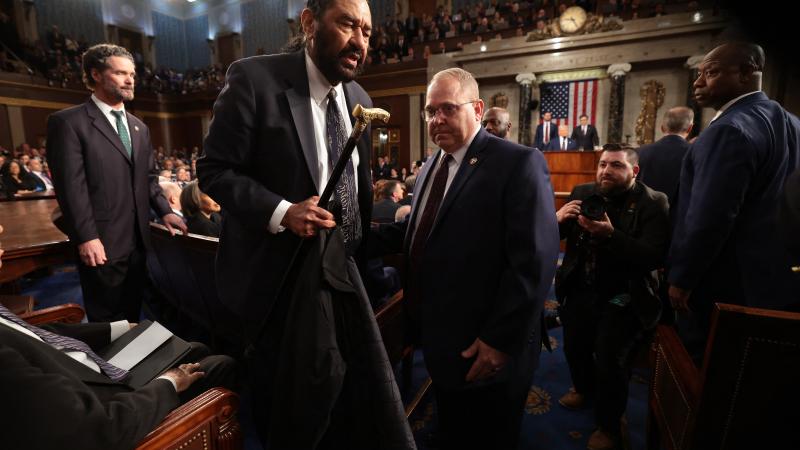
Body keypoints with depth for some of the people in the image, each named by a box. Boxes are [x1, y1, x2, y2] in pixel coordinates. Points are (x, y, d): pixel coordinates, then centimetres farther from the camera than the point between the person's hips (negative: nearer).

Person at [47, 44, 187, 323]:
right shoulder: (68, 122, -6)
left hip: (137, 240, 6)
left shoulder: (139, 127, 17)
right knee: (107, 319, 7)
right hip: (102, 243, -6)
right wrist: (86, 237, -18)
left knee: (132, 313, 16)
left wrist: (164, 211, 4)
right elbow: (71, 185, -13)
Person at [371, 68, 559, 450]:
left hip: (484, 351, -7)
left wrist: (500, 341, -21)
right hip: (441, 340, 7)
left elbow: (534, 261, -22)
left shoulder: (519, 163, -16)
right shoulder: (432, 166, 11)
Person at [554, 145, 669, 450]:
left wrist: (611, 235, -35)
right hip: (580, 291, 4)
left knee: (610, 362, -5)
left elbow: (655, 257, -22)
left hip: (624, 299, -4)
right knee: (574, 347, 15)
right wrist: (558, 218, -20)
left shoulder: (653, 203, -11)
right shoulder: (583, 193, 1)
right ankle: (584, 389, 48)